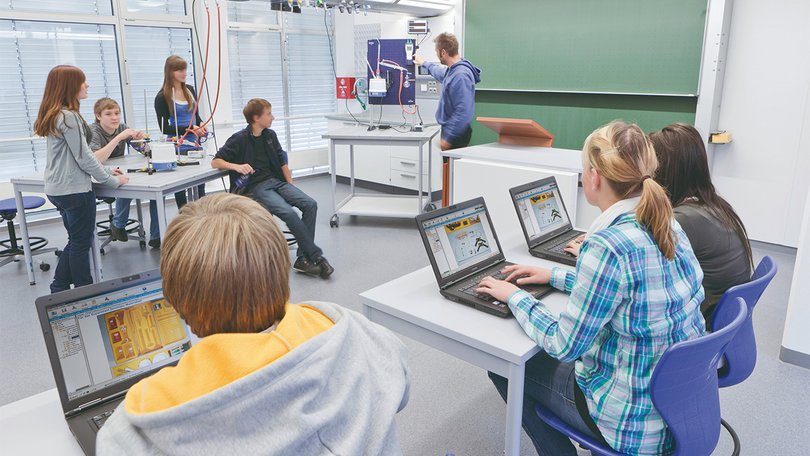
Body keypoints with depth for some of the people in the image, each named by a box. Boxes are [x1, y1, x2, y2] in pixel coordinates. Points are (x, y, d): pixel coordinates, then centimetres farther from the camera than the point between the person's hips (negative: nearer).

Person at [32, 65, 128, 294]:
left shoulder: (54, 116, 10)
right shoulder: (68, 117, -19)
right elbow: (84, 158, -19)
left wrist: (106, 171, 13)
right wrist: (113, 180, -10)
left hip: (58, 189, 9)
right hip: (74, 190, -9)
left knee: (76, 241, 20)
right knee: (81, 243, 4)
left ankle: (59, 290, 25)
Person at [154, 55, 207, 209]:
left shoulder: (190, 90, 9)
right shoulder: (162, 97, -7)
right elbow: (165, 128, -10)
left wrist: (200, 125, -3)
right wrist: (189, 129, -20)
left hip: (194, 144, 5)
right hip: (177, 147, -5)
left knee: (200, 184, 10)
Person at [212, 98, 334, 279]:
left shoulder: (270, 135, 13)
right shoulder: (239, 139, -3)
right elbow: (215, 162, -1)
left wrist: (291, 187, 8)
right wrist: (237, 166, -19)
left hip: (277, 181, 6)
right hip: (255, 187, -6)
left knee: (310, 204, -19)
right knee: (289, 213, -30)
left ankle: (304, 258, -18)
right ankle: (317, 257, -20)